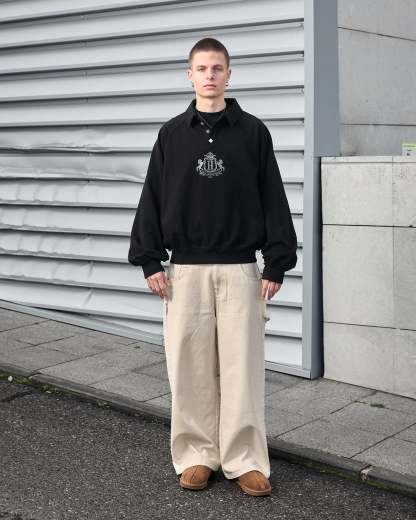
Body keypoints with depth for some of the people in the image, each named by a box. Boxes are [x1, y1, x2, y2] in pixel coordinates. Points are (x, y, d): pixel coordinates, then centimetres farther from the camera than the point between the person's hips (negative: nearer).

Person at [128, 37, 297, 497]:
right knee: (189, 367, 5)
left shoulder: (253, 131, 3)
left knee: (242, 367, 1)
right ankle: (196, 455, 17)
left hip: (240, 270, -1)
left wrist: (276, 264, -2)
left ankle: (244, 460, 11)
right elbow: (152, 199, 7)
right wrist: (149, 261, 0)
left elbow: (273, 200, 3)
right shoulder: (172, 134, 7)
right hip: (185, 271, 1)